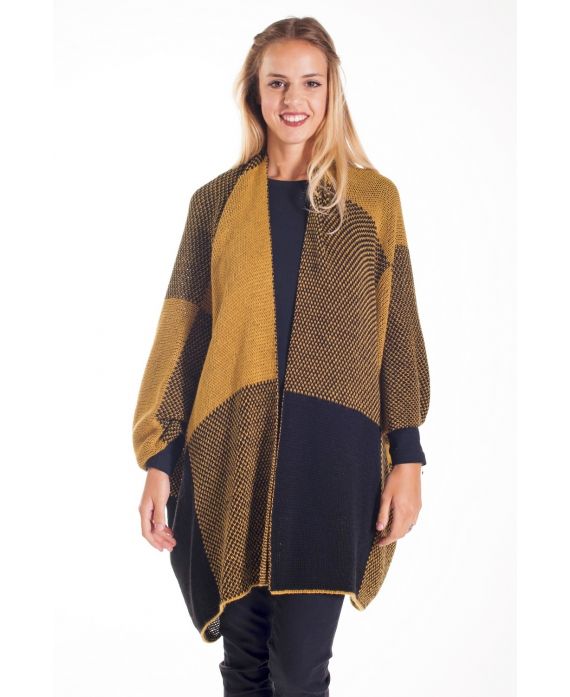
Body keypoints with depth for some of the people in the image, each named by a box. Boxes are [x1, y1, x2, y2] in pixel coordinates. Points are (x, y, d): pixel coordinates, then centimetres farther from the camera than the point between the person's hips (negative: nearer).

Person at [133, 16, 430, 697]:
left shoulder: (374, 198, 5)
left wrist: (407, 456, -1)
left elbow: (398, 330, 4)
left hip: (333, 458, -1)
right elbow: (182, 333, 6)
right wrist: (160, 460, 3)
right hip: (229, 455, 2)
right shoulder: (217, 201, 7)